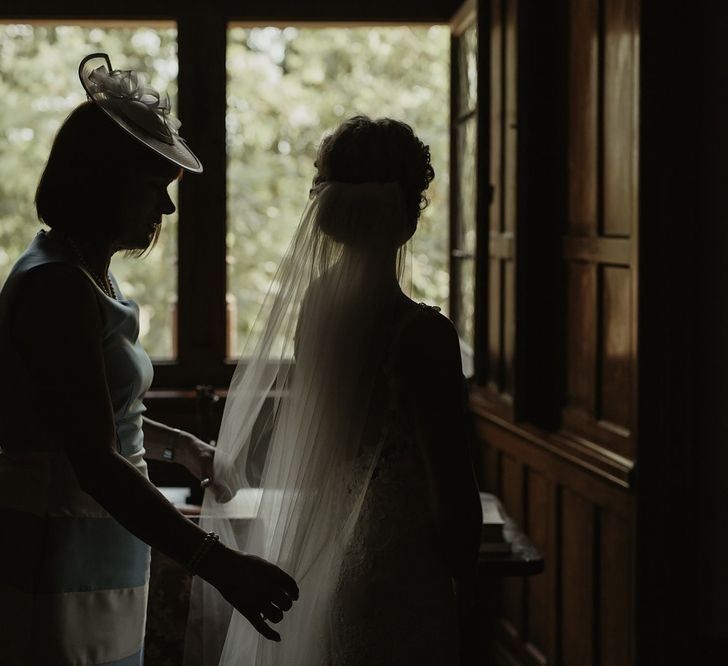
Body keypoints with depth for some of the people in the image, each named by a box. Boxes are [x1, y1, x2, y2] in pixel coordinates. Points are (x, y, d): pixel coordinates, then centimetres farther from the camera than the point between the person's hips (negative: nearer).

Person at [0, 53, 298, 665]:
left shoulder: (88, 276, 14)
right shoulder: (57, 287, -18)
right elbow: (95, 463, -26)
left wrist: (177, 444, 27)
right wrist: (216, 563, -32)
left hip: (101, 571, 10)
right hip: (56, 569, -10)